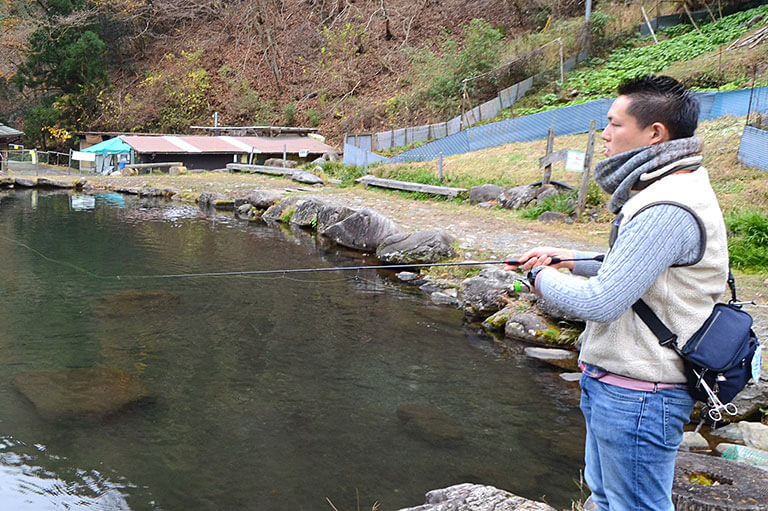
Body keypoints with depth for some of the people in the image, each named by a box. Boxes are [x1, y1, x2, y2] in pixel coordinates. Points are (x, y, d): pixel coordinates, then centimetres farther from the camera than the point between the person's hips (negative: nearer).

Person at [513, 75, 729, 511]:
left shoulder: (667, 211, -26)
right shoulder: (668, 190, 9)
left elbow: (600, 303, -27)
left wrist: (543, 277, -9)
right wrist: (570, 261, 12)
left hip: (636, 397, -11)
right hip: (615, 385, 11)